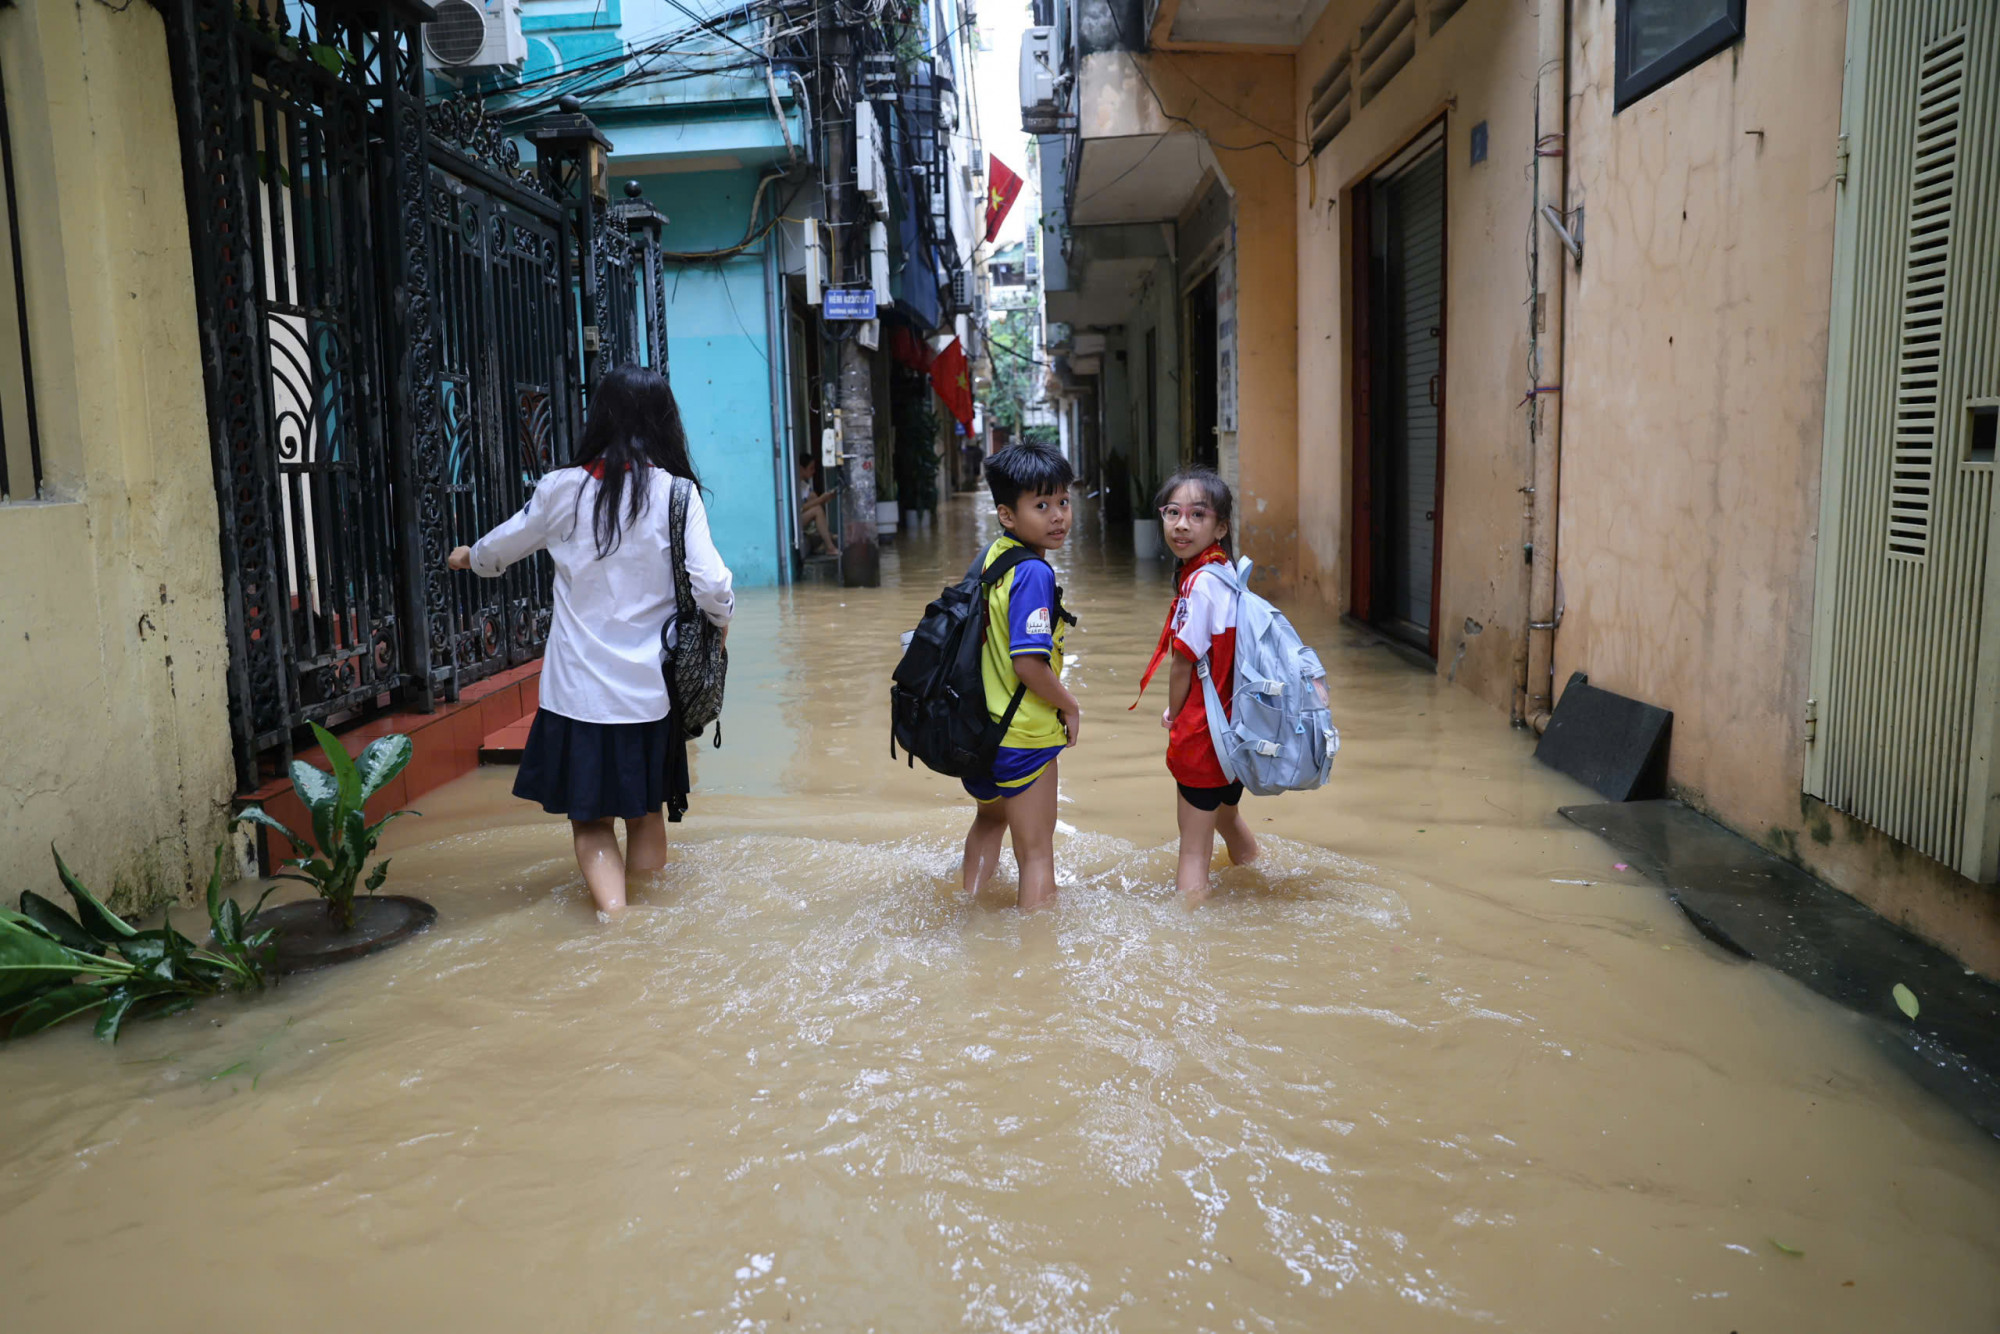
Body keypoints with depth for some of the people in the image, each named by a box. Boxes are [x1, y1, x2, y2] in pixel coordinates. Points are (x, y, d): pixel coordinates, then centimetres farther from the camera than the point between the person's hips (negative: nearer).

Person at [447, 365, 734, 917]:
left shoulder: (562, 489, -3)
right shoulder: (675, 492, -8)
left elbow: (503, 545, 14)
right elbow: (711, 586, -13)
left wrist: (471, 557, 37)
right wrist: (720, 619, 10)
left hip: (578, 686, 0)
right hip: (649, 686, 1)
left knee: (591, 817, 9)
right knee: (646, 811, 19)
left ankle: (612, 912, -7)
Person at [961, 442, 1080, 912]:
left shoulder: (990, 557, 4)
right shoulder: (1033, 573, -22)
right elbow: (1028, 663, -28)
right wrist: (1071, 706, -12)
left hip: (979, 725, 9)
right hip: (1022, 734, -9)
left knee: (990, 819, 32)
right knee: (1036, 850, 6)